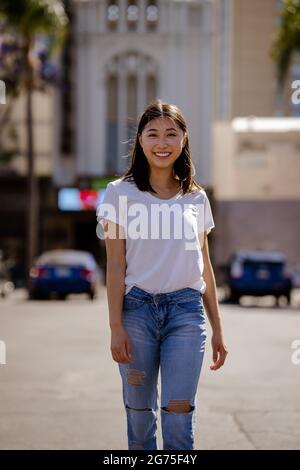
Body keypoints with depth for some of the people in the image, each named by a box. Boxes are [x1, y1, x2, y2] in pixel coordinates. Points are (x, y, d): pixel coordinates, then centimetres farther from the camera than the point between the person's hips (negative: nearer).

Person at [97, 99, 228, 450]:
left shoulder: (196, 198, 10)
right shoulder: (121, 193, 2)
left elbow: (204, 267, 14)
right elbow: (115, 265, -1)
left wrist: (217, 329, 14)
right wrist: (116, 327, -8)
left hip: (186, 308, 1)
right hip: (138, 307, -1)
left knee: (179, 415, -7)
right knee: (139, 413, 4)